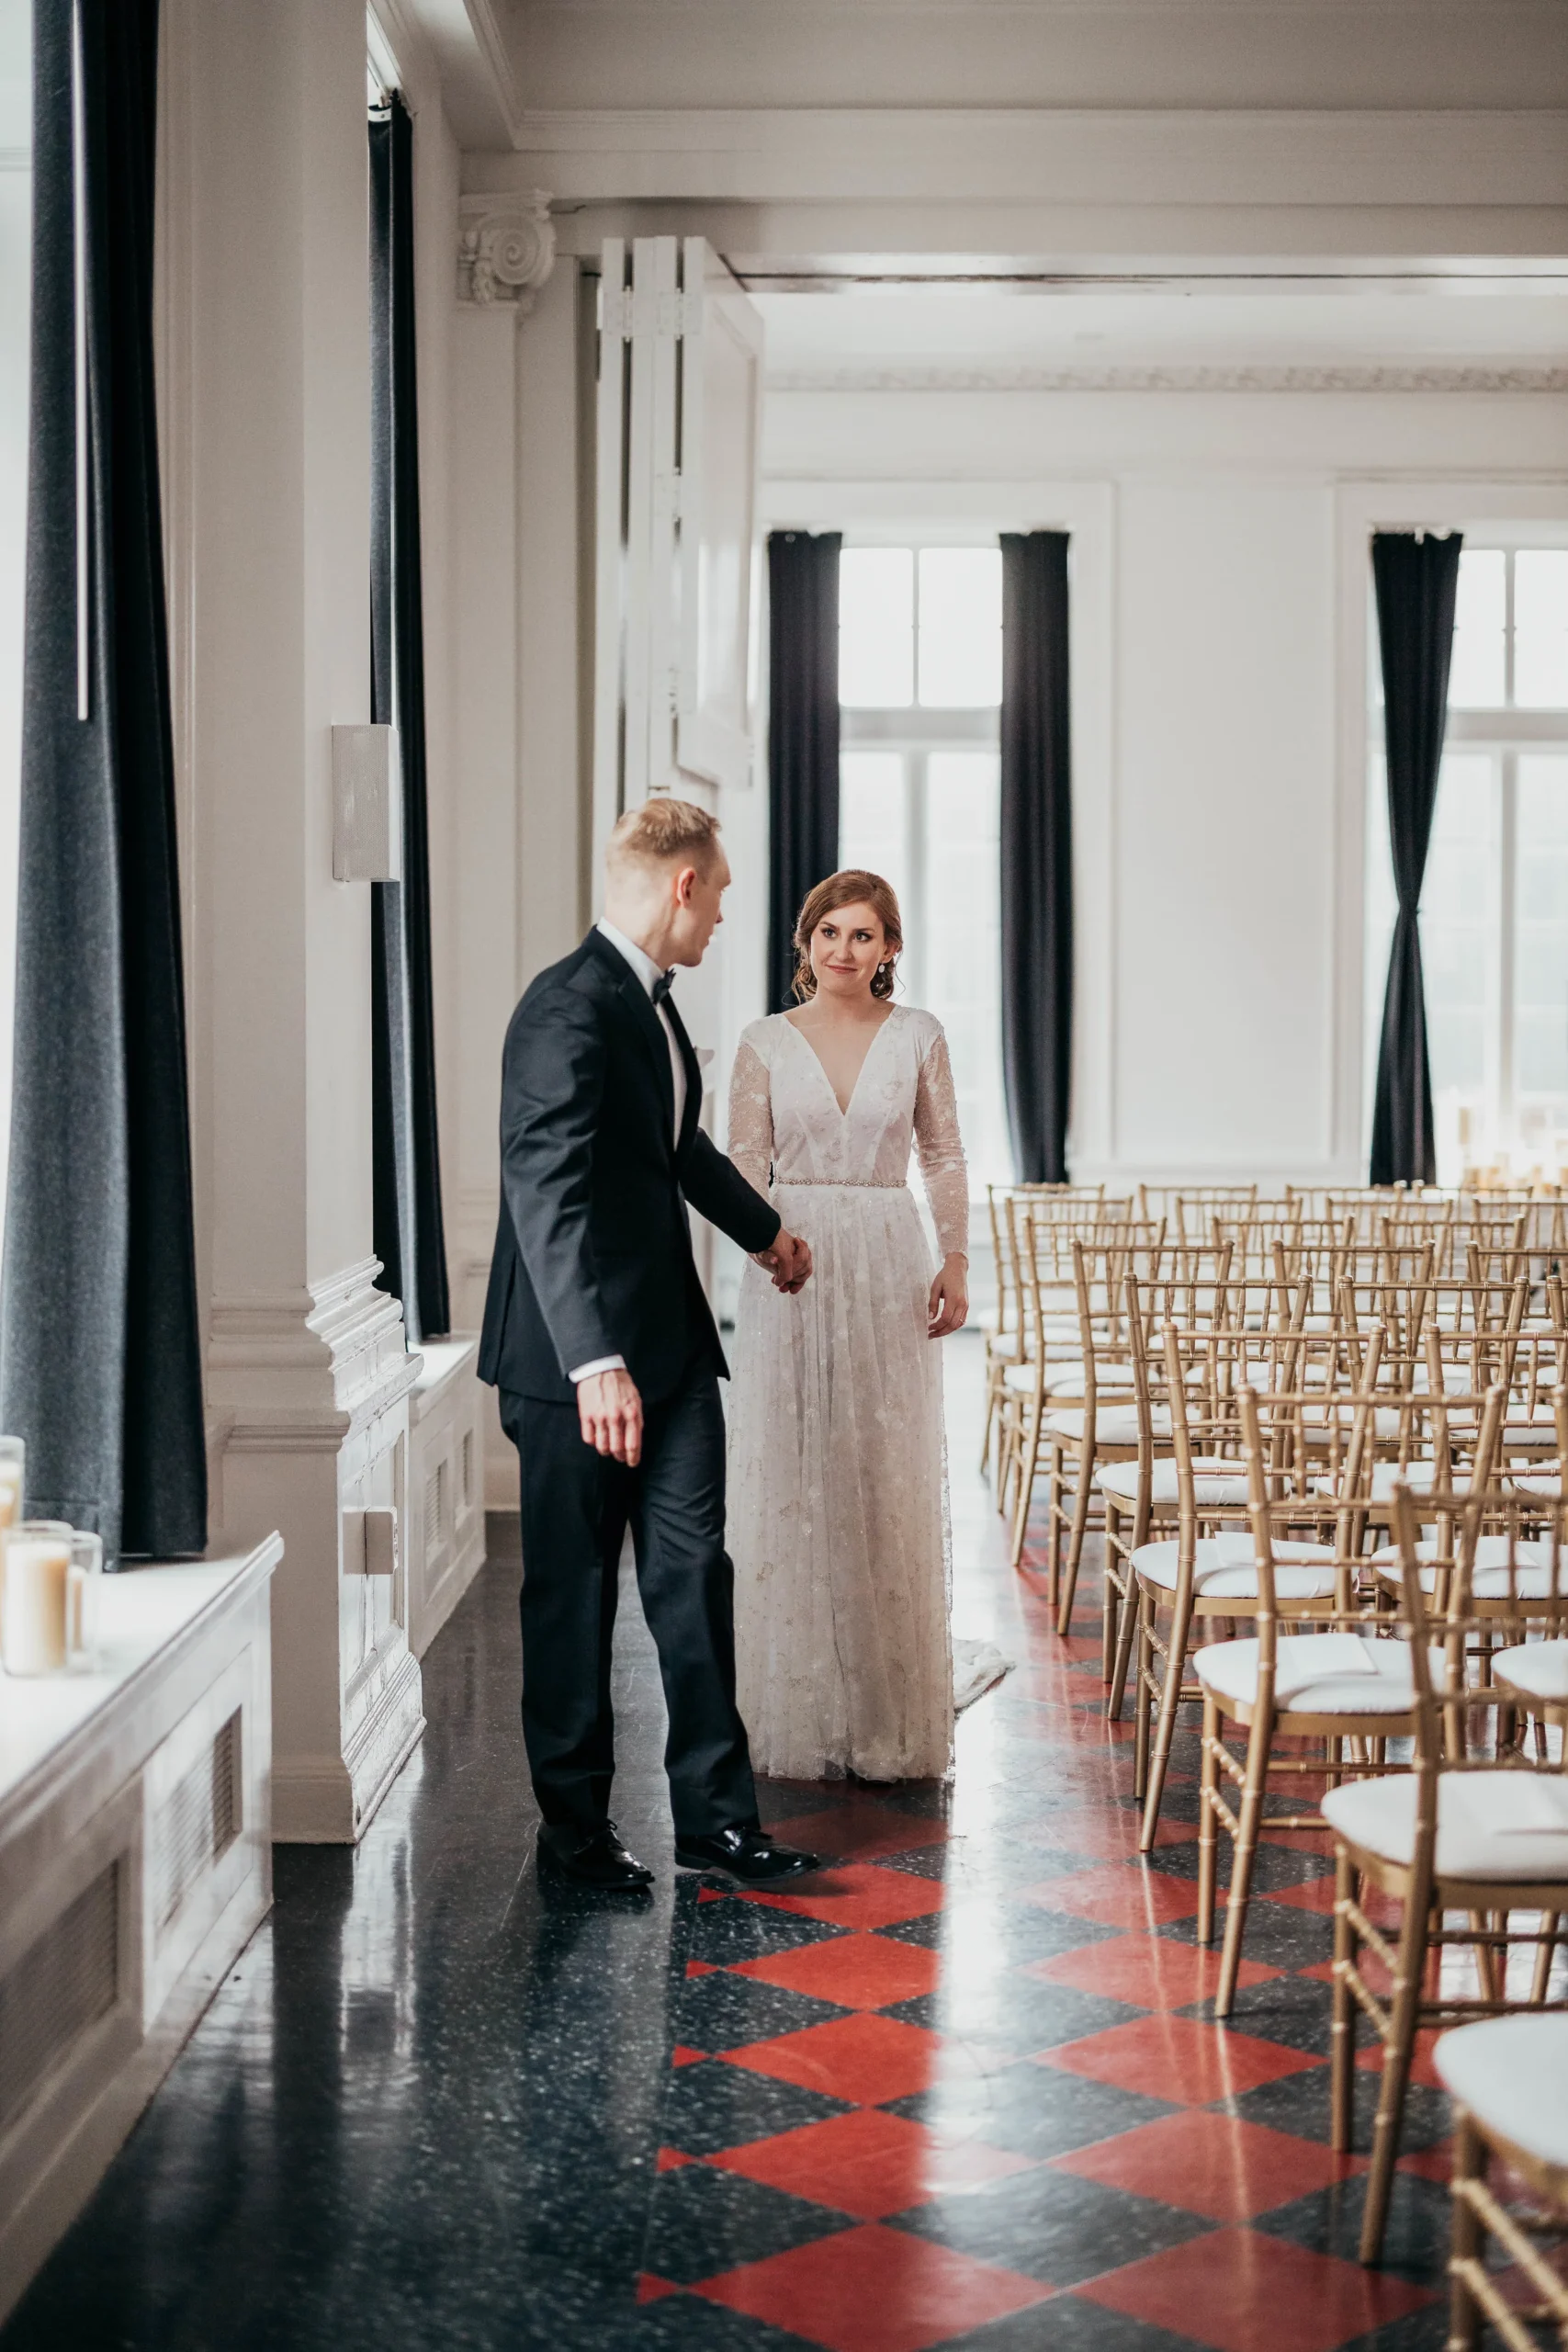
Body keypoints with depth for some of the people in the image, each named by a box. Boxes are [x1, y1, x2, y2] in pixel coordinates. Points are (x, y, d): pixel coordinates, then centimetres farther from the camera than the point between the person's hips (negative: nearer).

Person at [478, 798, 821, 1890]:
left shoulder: (652, 1002, 12)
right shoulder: (569, 1010, -19)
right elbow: (547, 1193, -29)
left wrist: (763, 1228, 48)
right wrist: (595, 1360, -38)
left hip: (673, 1343, 9)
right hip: (583, 1358, -8)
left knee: (694, 1575, 8)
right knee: (574, 1592, 5)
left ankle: (716, 1812, 15)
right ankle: (575, 1823, 18)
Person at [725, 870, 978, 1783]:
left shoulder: (917, 1036, 5)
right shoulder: (767, 1042, 4)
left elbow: (944, 1157, 8)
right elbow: (746, 1162, 4)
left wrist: (956, 1261, -2)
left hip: (888, 1267, 0)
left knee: (892, 1484, 1)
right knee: (792, 1484, 0)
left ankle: (892, 1720, 11)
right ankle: (804, 1715, 10)